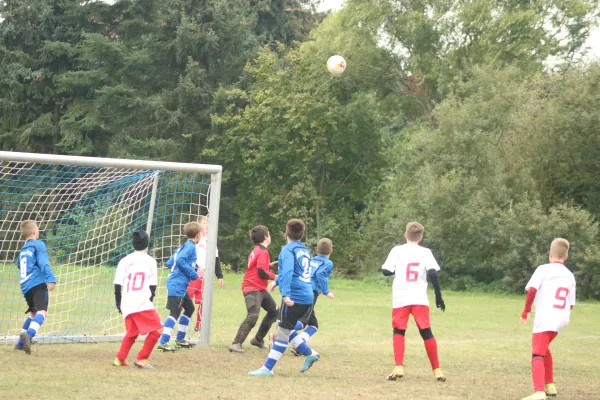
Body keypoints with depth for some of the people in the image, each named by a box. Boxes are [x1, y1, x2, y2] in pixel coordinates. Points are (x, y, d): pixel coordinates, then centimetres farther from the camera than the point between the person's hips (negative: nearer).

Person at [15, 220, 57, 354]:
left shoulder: (23, 249, 22)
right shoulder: (38, 244, 0)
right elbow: (44, 263, -13)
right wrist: (51, 278, -23)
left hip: (26, 286, 8)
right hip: (38, 284, -8)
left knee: (33, 312, 26)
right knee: (42, 311, -22)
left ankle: (21, 343, 27)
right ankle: (29, 333, -49)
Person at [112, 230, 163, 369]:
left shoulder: (125, 261, 9)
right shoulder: (150, 261, 3)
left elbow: (117, 285, 7)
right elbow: (153, 286, 3)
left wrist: (118, 303, 16)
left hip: (127, 305, 5)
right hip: (142, 304, -5)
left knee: (131, 333, 22)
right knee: (156, 330, -1)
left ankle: (119, 359, 23)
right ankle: (141, 359, -6)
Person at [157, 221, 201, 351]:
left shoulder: (183, 247, 18)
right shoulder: (190, 247, -9)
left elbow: (169, 263, 18)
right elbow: (180, 260, -24)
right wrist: (193, 274, -16)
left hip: (179, 286, 10)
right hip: (178, 285, -10)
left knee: (189, 308, 21)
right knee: (175, 312, -13)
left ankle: (180, 339, 25)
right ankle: (163, 342, -19)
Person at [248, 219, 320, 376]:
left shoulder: (288, 249, -6)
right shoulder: (305, 251, 19)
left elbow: (287, 271, -21)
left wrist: (286, 294, -31)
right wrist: (277, 280, 47)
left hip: (295, 298, -8)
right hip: (307, 298, 8)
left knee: (283, 332, -6)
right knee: (283, 329, 19)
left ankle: (267, 368, -5)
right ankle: (309, 353, 17)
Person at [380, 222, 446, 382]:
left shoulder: (397, 250, 3)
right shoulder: (425, 252, 5)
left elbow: (386, 271, -1)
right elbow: (433, 274, -5)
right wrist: (438, 296, 0)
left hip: (400, 299, -1)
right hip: (420, 299, 1)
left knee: (398, 332, 10)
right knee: (427, 333, 9)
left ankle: (398, 367, -6)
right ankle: (437, 370, 9)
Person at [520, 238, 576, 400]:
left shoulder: (543, 269, -3)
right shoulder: (570, 276, 13)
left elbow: (532, 290, -15)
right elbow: (571, 305, 13)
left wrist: (526, 309, 0)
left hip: (544, 318, -6)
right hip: (561, 319, 6)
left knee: (537, 355, -13)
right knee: (544, 348, 29)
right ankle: (550, 385, 35)